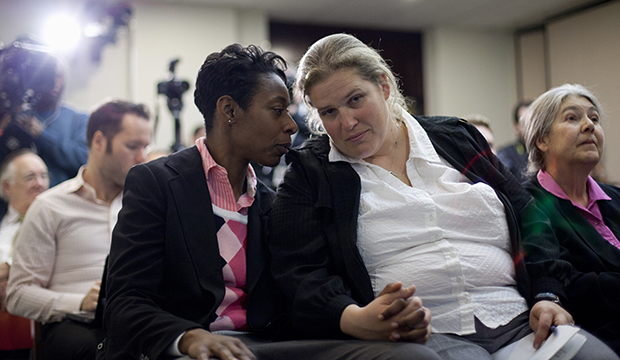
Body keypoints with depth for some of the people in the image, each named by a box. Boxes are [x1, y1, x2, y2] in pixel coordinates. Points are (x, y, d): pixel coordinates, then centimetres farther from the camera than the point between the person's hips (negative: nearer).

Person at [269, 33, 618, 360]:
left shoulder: (457, 137, 19)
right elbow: (300, 277, -1)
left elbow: (531, 224, 18)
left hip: (516, 320, 4)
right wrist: (356, 320, -22)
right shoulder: (308, 175, 10)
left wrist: (546, 296, 1)